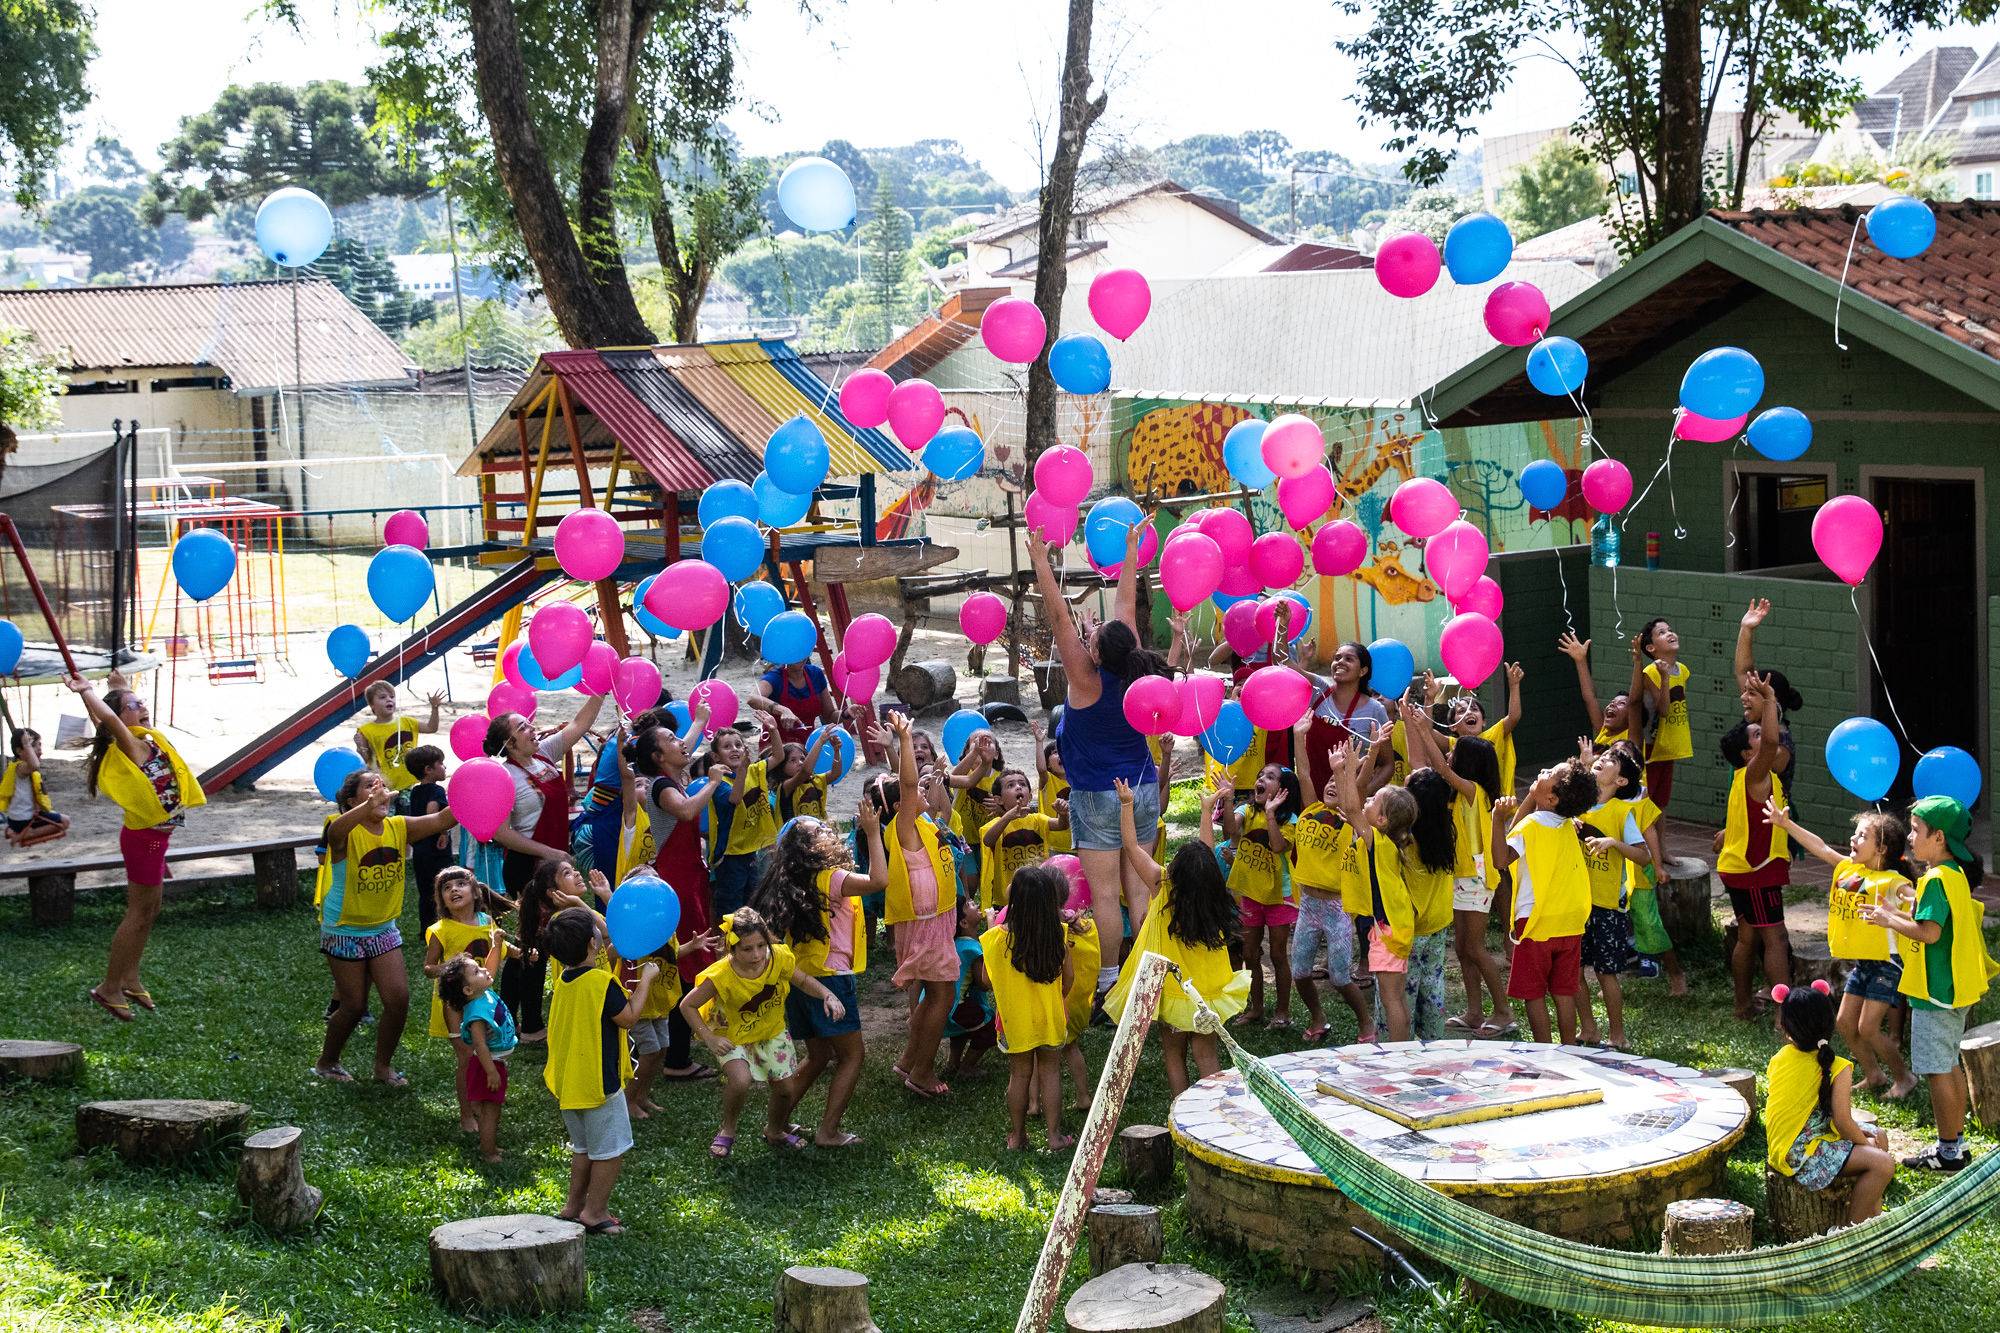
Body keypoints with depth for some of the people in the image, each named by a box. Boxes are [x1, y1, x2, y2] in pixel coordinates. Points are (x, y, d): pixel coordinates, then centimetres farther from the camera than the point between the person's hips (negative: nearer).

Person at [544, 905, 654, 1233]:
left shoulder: (563, 978, 2)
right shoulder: (601, 981, -23)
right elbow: (628, 1017, -15)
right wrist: (646, 980, -6)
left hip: (567, 1081, 8)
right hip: (599, 1082, -8)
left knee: (584, 1147, 22)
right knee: (612, 1149, 5)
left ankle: (574, 1205, 27)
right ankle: (594, 1212, 8)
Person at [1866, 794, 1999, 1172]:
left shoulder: (1936, 879, -21)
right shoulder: (1956, 874, 10)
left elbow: (1929, 932, -26)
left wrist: (1890, 919, -14)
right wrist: (1900, 913, 12)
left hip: (1935, 991, -10)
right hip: (1955, 987, 10)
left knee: (1938, 1071, -3)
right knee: (1950, 1066, 17)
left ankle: (1948, 1151, 3)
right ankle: (1956, 1142, 25)